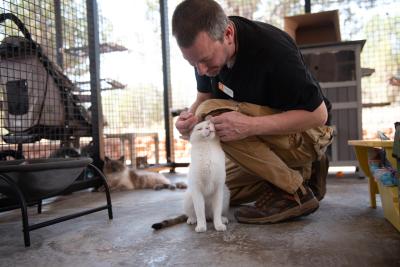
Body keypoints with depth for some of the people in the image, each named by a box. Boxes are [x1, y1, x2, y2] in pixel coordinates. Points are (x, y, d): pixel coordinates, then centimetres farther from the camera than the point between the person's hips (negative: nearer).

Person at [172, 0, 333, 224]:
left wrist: (250, 125, -36)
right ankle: (300, 173, 13)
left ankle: (294, 192, -18)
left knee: (213, 113, -28)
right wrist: (191, 116, -21)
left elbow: (318, 114, -25)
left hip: (305, 134, -7)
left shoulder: (272, 49, -29)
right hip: (266, 137, 8)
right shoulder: (206, 49, -9)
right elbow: (204, 97, 4)